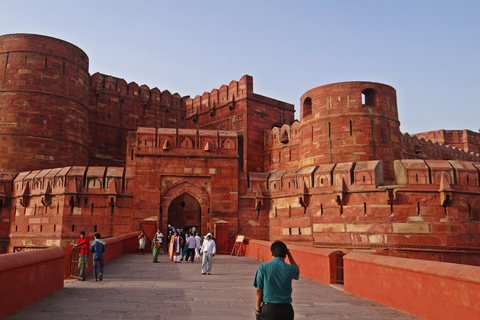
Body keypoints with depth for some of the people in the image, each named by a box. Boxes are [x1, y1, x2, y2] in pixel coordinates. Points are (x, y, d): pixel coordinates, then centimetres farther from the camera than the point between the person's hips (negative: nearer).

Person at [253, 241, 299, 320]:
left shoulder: (263, 267, -9)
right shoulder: (290, 269, -3)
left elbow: (258, 290, -7)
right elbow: (297, 272, 24)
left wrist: (257, 309, 4)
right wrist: (289, 255, 15)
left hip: (268, 308, -2)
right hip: (286, 309, 2)